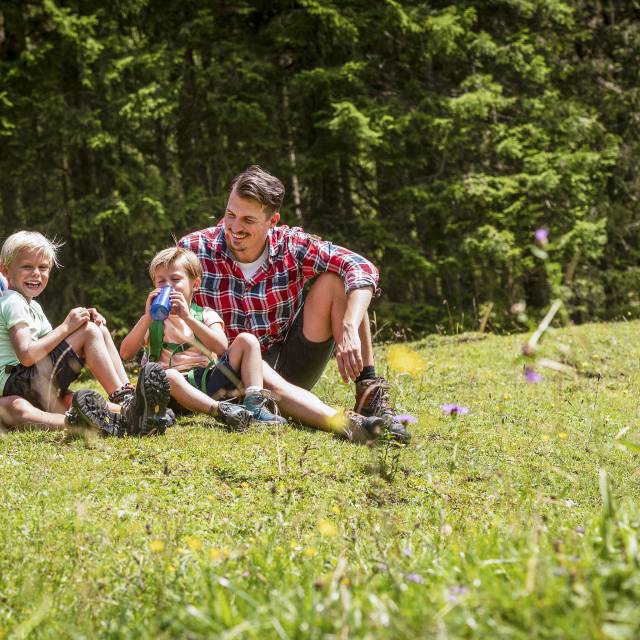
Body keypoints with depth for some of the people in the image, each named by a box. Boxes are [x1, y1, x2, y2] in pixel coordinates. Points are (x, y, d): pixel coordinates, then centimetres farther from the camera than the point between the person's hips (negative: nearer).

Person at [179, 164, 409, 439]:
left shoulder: (291, 246, -10)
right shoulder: (194, 249, -11)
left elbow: (362, 269, -21)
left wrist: (349, 331, -38)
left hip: (291, 366, 1)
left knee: (334, 279, -15)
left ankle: (368, 389, -19)